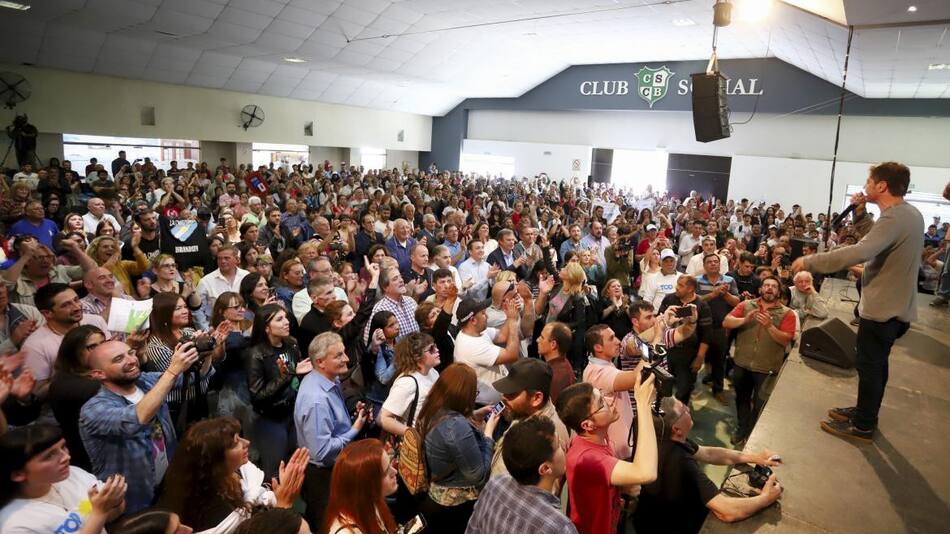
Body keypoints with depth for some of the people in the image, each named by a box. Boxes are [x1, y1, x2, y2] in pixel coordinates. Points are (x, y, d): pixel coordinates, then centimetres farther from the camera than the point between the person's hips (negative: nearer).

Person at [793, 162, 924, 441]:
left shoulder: (894, 219, -26)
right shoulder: (909, 213, 7)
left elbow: (859, 252, -40)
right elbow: (873, 241, 14)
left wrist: (810, 261, -36)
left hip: (883, 307, -10)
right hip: (895, 304, 10)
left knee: (869, 366, 3)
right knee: (876, 363, 22)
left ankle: (863, 426, 16)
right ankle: (865, 411, 37)